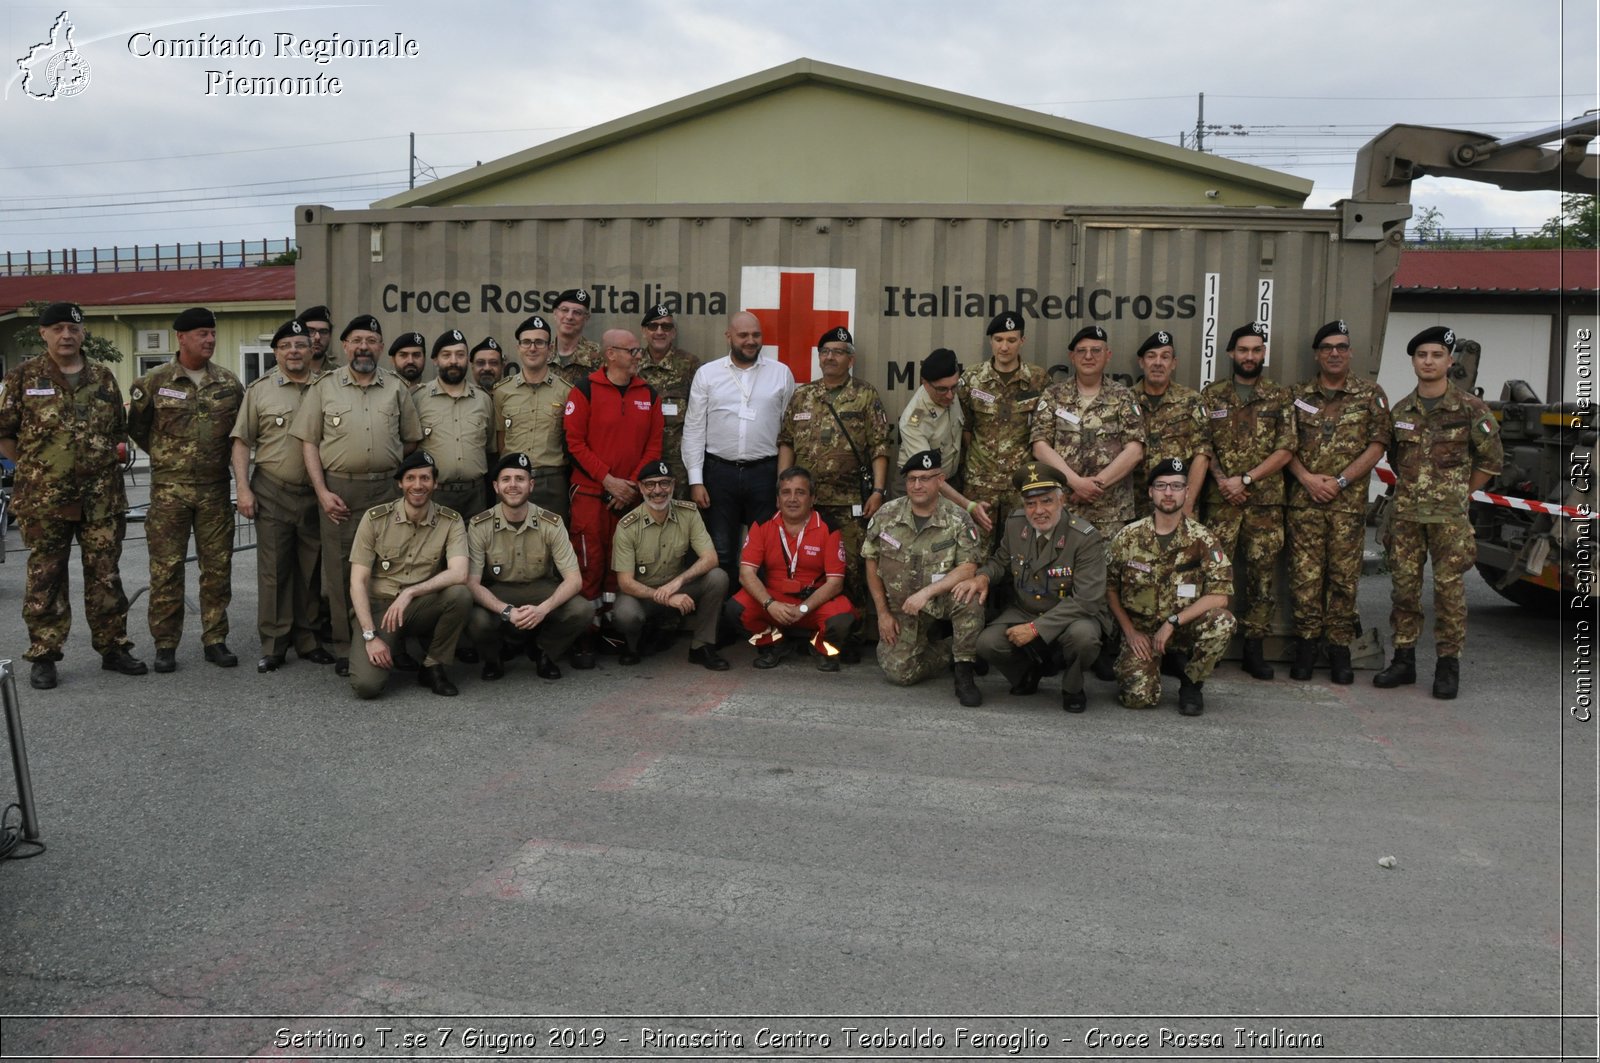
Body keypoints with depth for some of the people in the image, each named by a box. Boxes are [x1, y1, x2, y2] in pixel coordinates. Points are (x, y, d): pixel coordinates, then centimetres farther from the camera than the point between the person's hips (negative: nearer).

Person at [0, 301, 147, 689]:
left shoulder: (103, 378, 10)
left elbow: (119, 431, 17)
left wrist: (109, 463, 7)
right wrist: (34, 468, -1)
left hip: (102, 499, 3)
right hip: (43, 500, -2)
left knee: (106, 577, 8)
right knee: (45, 580, 4)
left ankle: (113, 649, 18)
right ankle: (43, 657, 12)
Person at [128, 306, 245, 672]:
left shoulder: (230, 383, 6)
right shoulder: (154, 381, -1)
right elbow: (136, 426, 9)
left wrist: (229, 460, 8)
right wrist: (166, 456, 11)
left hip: (216, 490, 2)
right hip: (169, 490, -2)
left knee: (218, 567, 5)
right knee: (166, 569, 0)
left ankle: (215, 640, 15)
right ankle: (165, 645, 9)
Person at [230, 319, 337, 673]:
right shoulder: (259, 389, 4)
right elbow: (242, 442, 4)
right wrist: (243, 488, -5)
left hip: (316, 493, 1)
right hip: (272, 493, -1)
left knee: (311, 570, 8)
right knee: (273, 570, 1)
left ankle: (308, 640, 18)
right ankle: (273, 645, 8)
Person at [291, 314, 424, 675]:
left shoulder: (396, 388, 9)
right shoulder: (324, 387, 5)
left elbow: (411, 440, 13)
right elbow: (308, 441, 3)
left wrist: (400, 478, 3)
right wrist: (322, 491, -6)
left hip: (387, 488, 1)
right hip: (338, 490, -1)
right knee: (341, 569, 3)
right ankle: (345, 650, 11)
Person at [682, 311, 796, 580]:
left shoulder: (781, 373, 4)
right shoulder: (707, 374, 5)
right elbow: (694, 429, 3)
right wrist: (695, 480, -3)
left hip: (765, 472, 0)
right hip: (719, 472, 0)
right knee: (721, 551, 7)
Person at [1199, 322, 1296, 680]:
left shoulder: (1280, 398, 7)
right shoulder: (1211, 395, 8)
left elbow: (1285, 450, 0)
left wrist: (1245, 479, -10)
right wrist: (1221, 479, -12)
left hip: (1266, 502, 1)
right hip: (1220, 501, -1)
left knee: (1261, 573, 4)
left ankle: (1255, 648, 13)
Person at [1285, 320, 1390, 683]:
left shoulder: (1371, 395, 6)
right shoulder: (1299, 396, 10)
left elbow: (1377, 445, -1)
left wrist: (1340, 481, -10)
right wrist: (1307, 478, -9)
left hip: (1349, 501, -1)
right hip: (1304, 500, 1)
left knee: (1344, 575, 1)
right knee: (1305, 574, 0)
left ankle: (1339, 646, 10)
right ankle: (1306, 642, 10)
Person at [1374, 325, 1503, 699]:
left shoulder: (1470, 409, -2)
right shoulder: (1400, 411, 9)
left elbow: (1491, 460, 3)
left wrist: (1461, 496, 2)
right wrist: (1411, 489, 10)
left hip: (1449, 515, -4)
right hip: (1406, 513, 4)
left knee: (1449, 587, -2)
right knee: (1404, 585, 6)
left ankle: (1448, 665, 7)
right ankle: (1404, 659, 15)